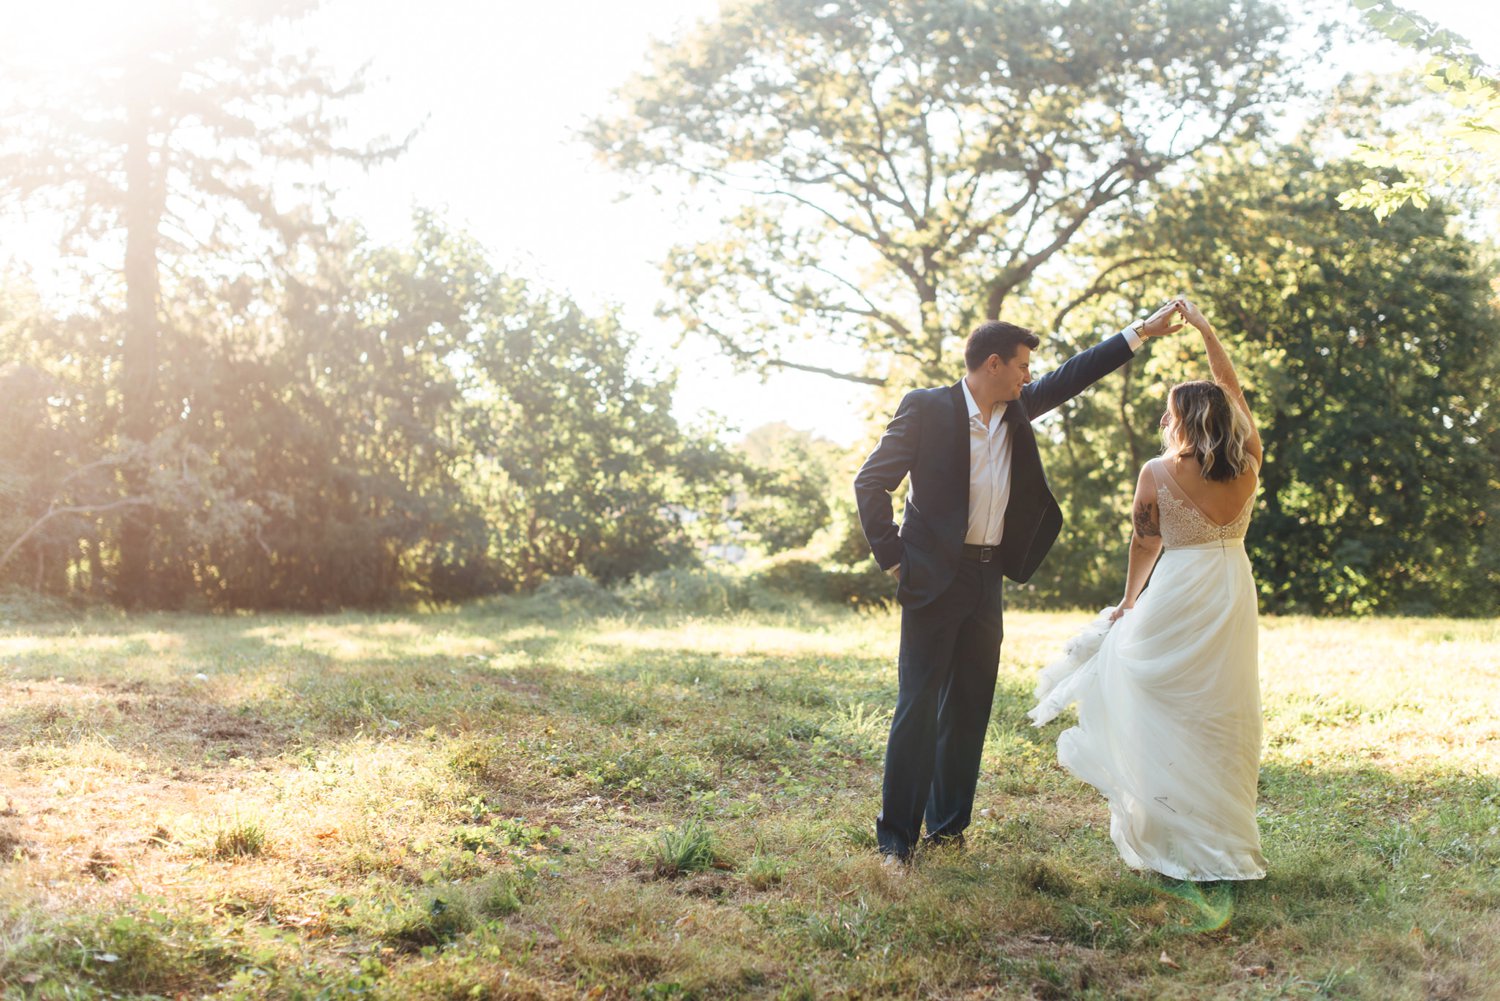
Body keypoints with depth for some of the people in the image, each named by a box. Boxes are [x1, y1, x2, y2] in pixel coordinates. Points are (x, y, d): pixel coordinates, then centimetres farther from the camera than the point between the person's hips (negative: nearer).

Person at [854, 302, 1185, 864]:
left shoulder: (1017, 408, 11)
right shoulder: (926, 408, -8)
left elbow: (1072, 376, 21)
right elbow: (871, 483, -7)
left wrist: (1142, 331, 20)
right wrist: (893, 559, -8)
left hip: (987, 580, 6)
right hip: (935, 579, -6)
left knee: (969, 707, 9)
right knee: (918, 705, -5)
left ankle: (948, 825, 19)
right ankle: (896, 834, 2)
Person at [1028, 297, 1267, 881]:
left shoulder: (1158, 473, -8)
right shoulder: (1248, 465, 2)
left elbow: (1144, 545, 1)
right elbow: (1232, 390, 15)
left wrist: (1129, 602, 17)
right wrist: (1205, 329, 23)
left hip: (1176, 599, -4)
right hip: (1234, 597, 4)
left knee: (1167, 717, 3)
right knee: (1222, 718, 9)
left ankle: (1172, 840, 6)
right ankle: (1224, 842, 14)